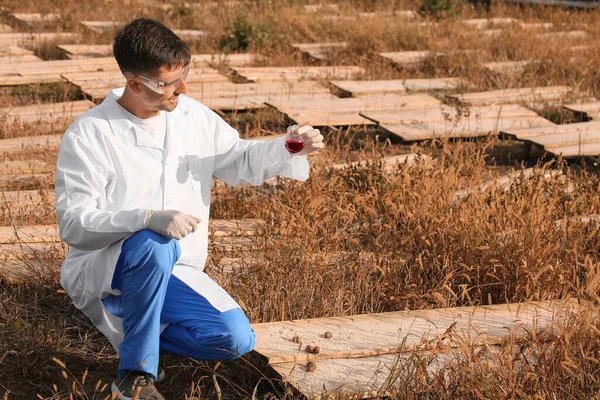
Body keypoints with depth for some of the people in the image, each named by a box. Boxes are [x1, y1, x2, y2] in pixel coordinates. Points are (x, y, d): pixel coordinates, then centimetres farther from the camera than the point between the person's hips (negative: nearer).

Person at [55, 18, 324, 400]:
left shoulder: (192, 115, 1)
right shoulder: (88, 135, -17)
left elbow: (238, 160, 13)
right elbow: (74, 222, -22)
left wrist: (290, 149, -7)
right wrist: (148, 218, -39)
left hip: (173, 271, 6)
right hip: (100, 269, -5)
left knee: (237, 339, -15)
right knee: (154, 245, -40)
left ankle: (132, 326, 9)